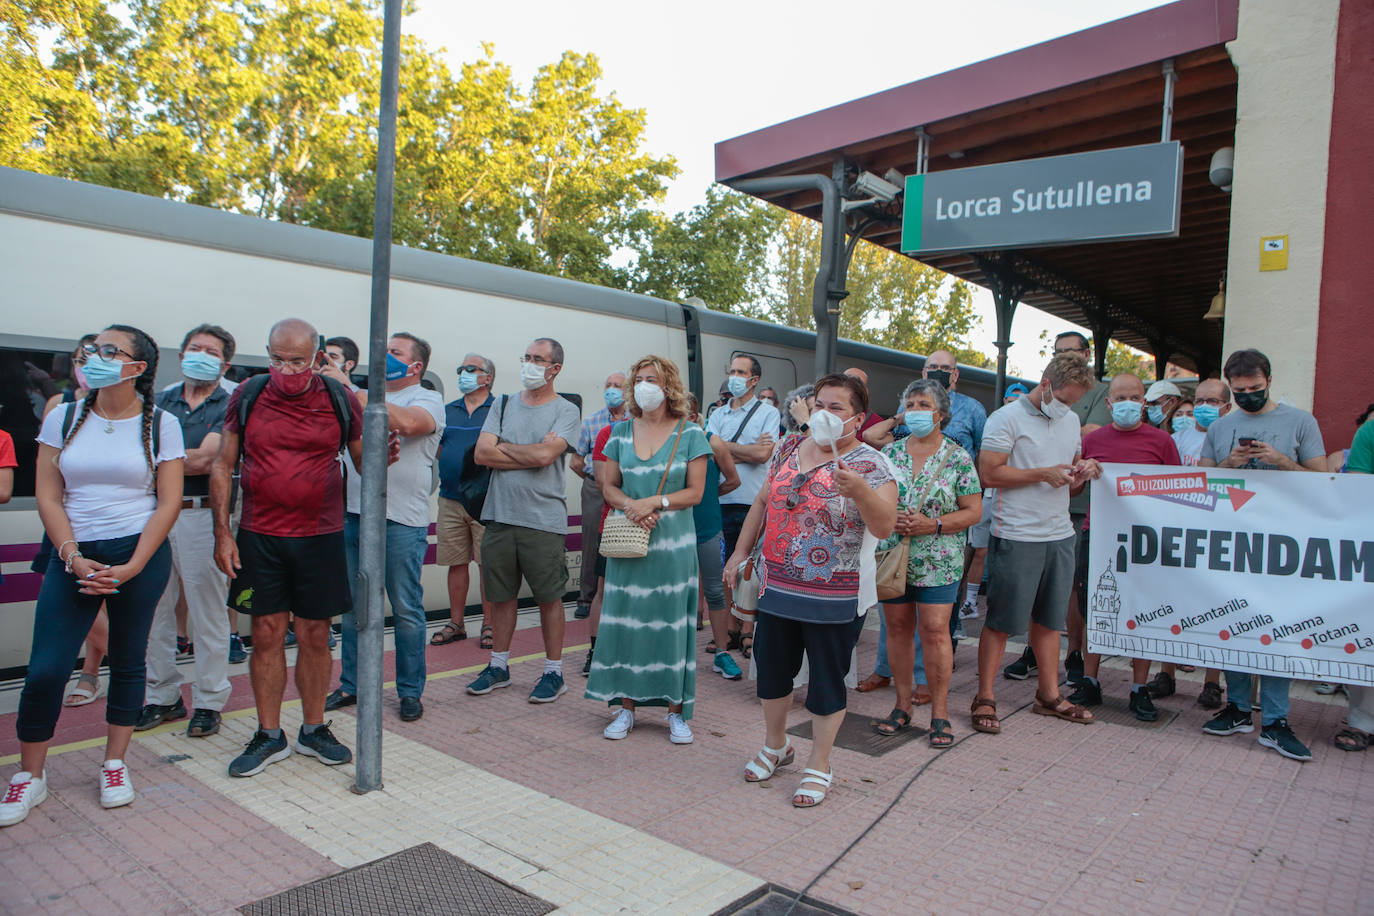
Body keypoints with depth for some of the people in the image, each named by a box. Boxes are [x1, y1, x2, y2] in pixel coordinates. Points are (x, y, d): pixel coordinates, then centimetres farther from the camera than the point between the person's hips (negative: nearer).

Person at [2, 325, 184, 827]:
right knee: (45, 669, -2)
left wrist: (131, 567, -11)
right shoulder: (64, 418, 6)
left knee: (127, 662, 7)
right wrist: (73, 557, -9)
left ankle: (115, 764, 24)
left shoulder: (161, 424, 0)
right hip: (73, 555, 2)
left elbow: (169, 502, -3)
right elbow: (47, 495, 3)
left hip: (140, 555, -1)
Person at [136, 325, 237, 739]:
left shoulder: (228, 406, -1)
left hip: (202, 515, -5)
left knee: (207, 613, 2)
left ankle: (208, 702, 13)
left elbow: (204, 460, -13)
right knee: (154, 610, 11)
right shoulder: (161, 401, 14)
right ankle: (162, 696, 24)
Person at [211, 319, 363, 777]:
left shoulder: (341, 399, -1)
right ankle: (269, 736, 21)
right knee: (267, 635, 6)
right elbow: (222, 466, 6)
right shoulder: (247, 396, 2)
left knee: (315, 636, 7)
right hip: (259, 537, 1)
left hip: (320, 537, 0)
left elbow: (362, 459, 7)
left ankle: (313, 730, 23)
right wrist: (222, 532, -1)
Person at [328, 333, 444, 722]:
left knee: (406, 610, 3)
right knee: (353, 606, 13)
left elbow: (405, 423, -25)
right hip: (355, 514, 6)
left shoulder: (427, 399, -2)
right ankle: (352, 685, 27)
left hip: (401, 521, -6)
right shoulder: (366, 398, 18)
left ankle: (410, 691, 16)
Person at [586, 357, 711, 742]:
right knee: (626, 619, 4)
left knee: (671, 622, 1)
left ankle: (676, 711, 13)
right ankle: (626, 706, 17)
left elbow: (695, 492, -3)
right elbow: (608, 486, 9)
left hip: (672, 542, -2)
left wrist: (654, 502, -16)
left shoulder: (690, 434, 0)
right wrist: (630, 506, -10)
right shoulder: (621, 432, 9)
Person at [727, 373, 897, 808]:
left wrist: (860, 490, -37)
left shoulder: (870, 464, -10)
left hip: (834, 598, -5)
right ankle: (775, 746, 40)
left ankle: (819, 765, 26)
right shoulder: (790, 449, 6)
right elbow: (762, 503, 14)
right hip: (778, 588, 6)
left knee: (826, 680, 7)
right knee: (771, 669, 17)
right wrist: (741, 551, 12)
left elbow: (885, 526, -21)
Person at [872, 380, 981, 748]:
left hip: (937, 561, -3)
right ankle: (903, 704, 22)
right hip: (891, 555, 3)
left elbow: (973, 510, -3)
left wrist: (933, 524, -15)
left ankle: (940, 713, 9)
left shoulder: (957, 457, -2)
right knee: (898, 627, 9)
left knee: (935, 631, -4)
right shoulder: (890, 453, 7)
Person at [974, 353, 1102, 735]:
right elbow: (989, 474, -15)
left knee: (1049, 618, 15)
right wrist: (1044, 474, -18)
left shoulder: (1071, 420, 15)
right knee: (1001, 621, -1)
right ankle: (984, 699, 9)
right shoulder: (1007, 418, -8)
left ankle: (1049, 695, 27)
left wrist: (1082, 473, -1)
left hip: (1060, 535, 7)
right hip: (1017, 537, -7)